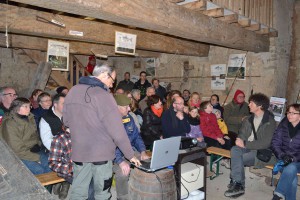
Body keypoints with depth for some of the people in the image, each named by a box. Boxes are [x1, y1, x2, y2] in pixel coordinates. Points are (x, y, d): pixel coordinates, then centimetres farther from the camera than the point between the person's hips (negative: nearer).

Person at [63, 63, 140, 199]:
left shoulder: (73, 91, 3)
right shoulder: (103, 95, -18)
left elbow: (66, 121, 14)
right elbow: (117, 130, -19)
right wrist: (130, 155, -10)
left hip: (78, 151, 6)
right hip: (101, 152, -6)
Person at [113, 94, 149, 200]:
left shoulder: (128, 118, 6)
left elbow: (137, 136, 12)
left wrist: (143, 151, -5)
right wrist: (120, 161, -37)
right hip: (115, 154, -6)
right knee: (123, 171, -32)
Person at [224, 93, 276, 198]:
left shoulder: (270, 122, -10)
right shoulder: (249, 119, 11)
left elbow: (265, 143, -17)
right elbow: (242, 133, 15)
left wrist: (245, 144, -18)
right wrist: (239, 139, -10)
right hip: (247, 147, 6)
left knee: (237, 159, -27)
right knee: (234, 150, -26)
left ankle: (237, 183, -8)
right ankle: (238, 185, -23)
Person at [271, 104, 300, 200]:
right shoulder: (283, 125, 3)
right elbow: (275, 143, 1)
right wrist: (282, 155, -15)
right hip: (284, 158, 1)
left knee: (291, 168, -33)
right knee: (292, 177, -28)